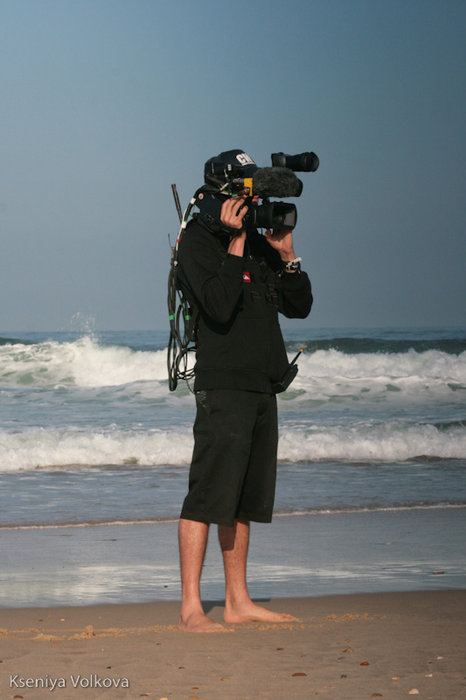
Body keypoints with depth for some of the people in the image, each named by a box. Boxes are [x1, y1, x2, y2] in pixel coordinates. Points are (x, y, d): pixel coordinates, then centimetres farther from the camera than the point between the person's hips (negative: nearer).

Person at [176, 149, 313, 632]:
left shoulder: (259, 242, 16)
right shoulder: (198, 239, -7)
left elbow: (298, 307, 15)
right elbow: (218, 307, -21)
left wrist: (286, 255, 2)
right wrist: (235, 244, -19)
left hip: (261, 384, 8)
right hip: (222, 383, -8)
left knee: (244, 499, 11)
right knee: (209, 494, -10)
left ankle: (238, 601, 18)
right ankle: (190, 608, -9)